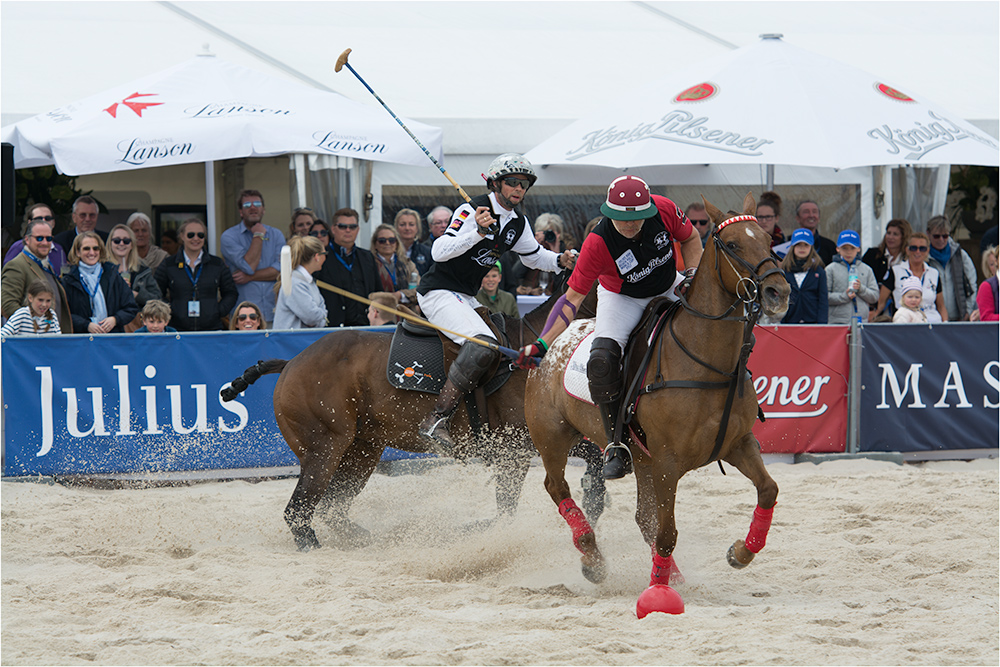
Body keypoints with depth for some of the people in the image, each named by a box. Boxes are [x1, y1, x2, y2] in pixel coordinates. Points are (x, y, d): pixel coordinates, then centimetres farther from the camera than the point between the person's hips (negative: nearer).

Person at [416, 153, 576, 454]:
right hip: (439, 292, -10)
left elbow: (534, 256, 26)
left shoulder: (518, 222, 10)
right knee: (483, 345, -30)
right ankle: (436, 421, -34)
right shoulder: (472, 210, -16)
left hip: (466, 299, 10)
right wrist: (478, 232, -39)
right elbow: (439, 251, -25)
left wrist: (560, 261, 4)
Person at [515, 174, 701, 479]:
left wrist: (692, 277, -16)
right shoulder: (598, 243, -30)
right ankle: (616, 445, -21)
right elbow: (573, 299, -23)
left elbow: (690, 239, -1)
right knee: (602, 360, -29)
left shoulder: (664, 210, -25)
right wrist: (542, 344, -29)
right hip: (621, 298, -3)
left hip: (668, 290, 3)